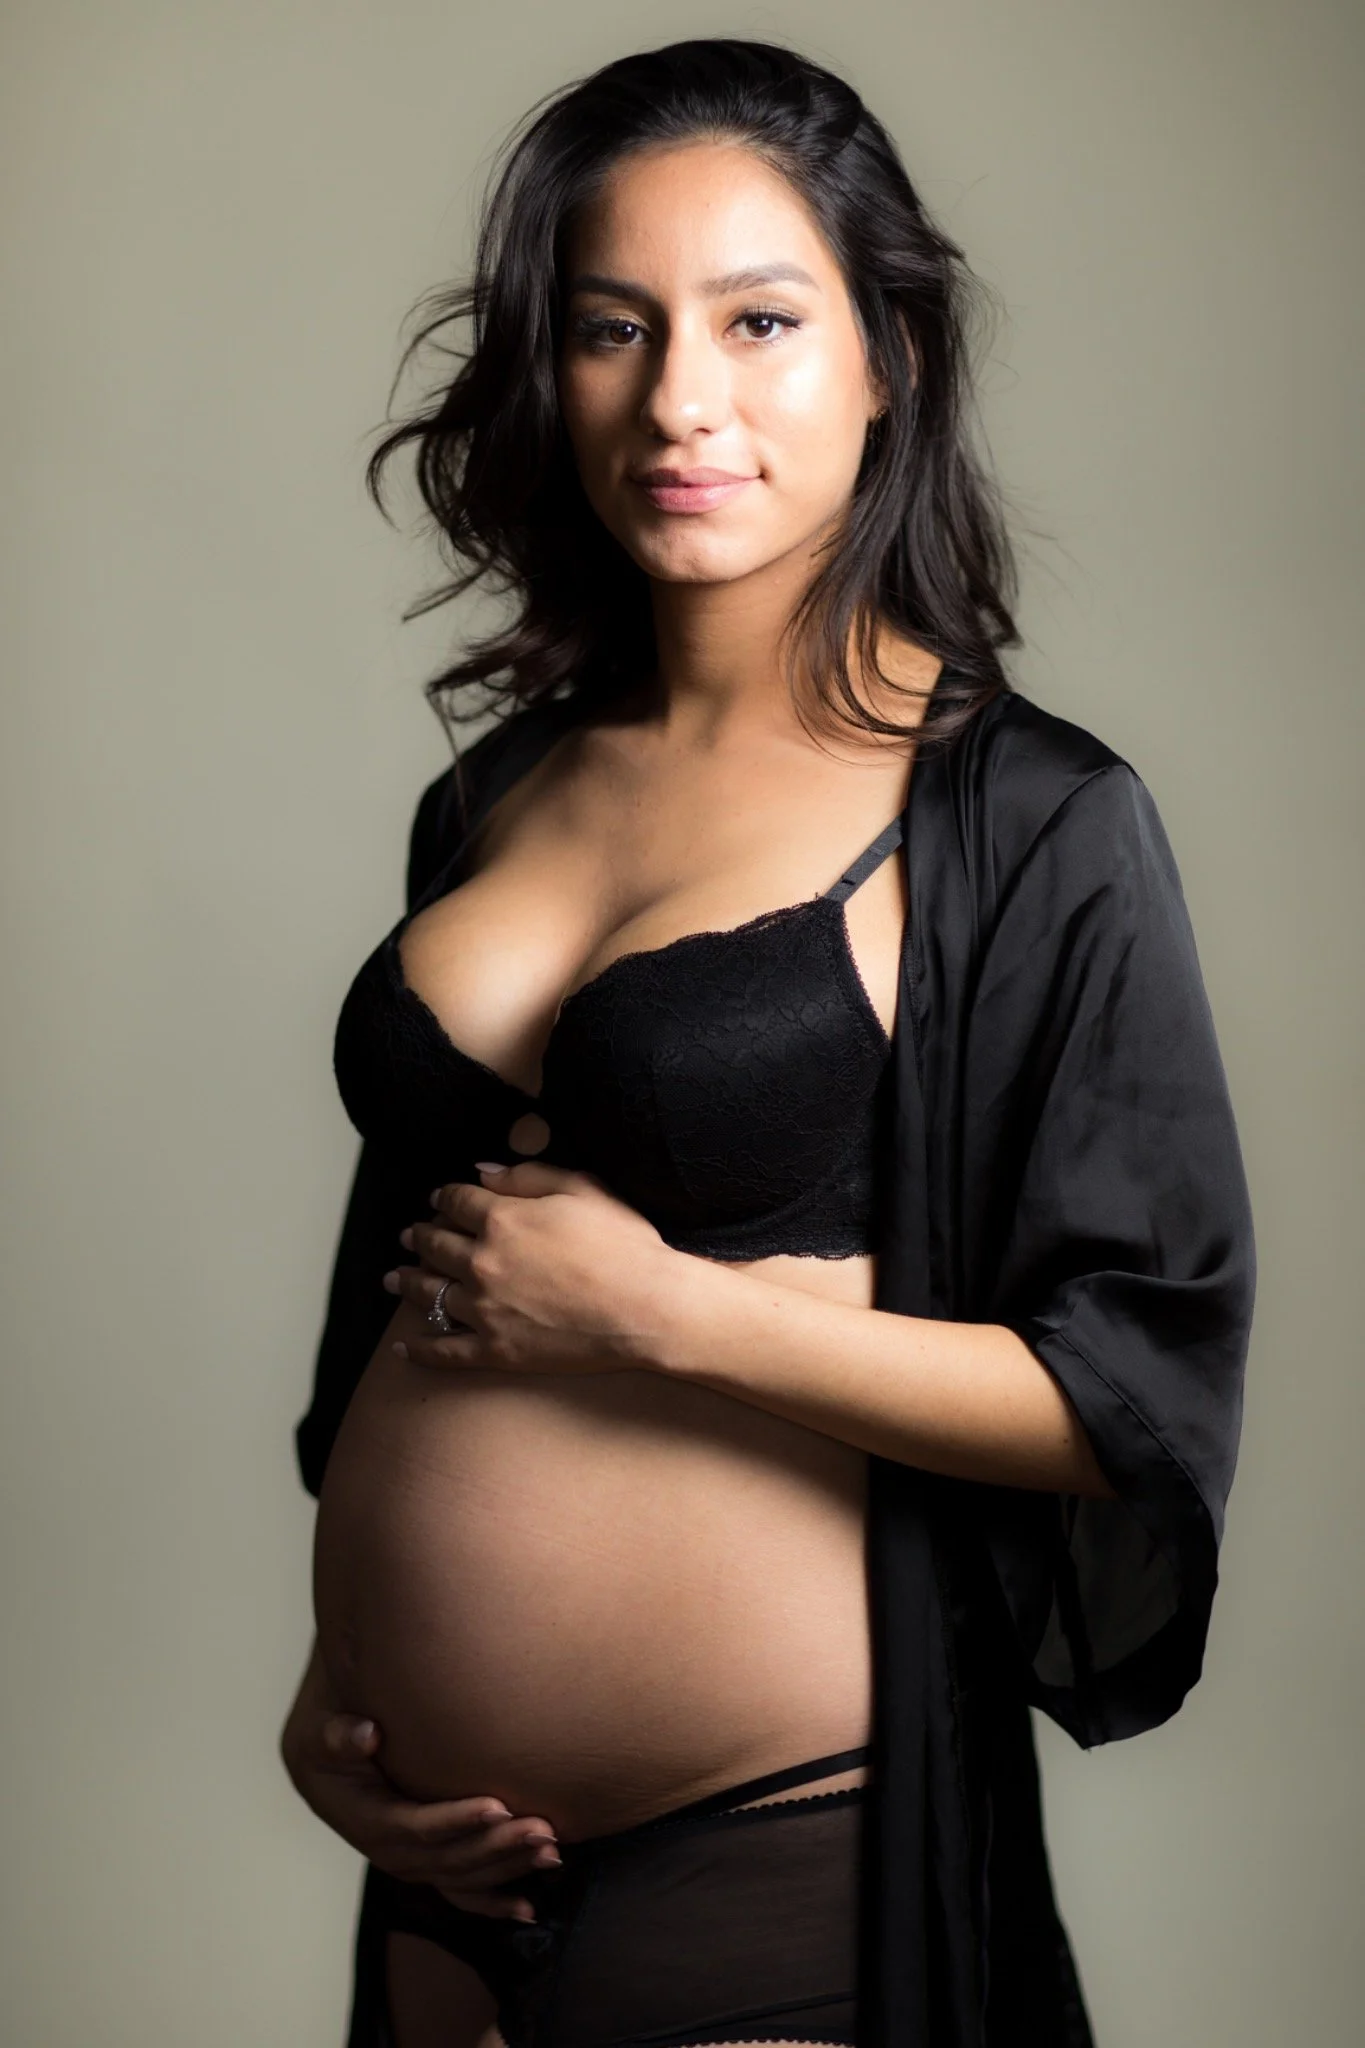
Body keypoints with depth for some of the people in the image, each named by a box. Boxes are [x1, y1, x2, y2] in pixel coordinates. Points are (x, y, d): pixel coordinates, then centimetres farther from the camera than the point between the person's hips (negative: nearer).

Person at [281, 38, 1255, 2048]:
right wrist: (328, 1685, 9)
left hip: (769, 1863, -5)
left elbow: (1149, 1387, -14)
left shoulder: (1038, 826, -10)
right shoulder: (492, 794, 7)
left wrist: (658, 1309, -16)